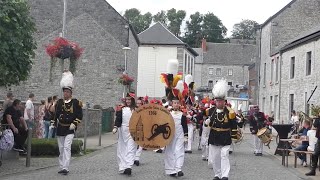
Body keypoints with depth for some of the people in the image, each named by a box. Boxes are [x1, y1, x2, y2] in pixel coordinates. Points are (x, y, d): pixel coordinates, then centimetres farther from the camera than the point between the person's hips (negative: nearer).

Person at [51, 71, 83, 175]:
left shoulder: (76, 102, -2)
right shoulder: (59, 102, 9)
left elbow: (79, 116, -2)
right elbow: (55, 114, 14)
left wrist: (74, 124, -12)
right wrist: (53, 124, 7)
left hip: (70, 129, -5)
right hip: (60, 129, 5)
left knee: (67, 147, -16)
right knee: (61, 149, 10)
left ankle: (65, 168, -19)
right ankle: (62, 167, 20)